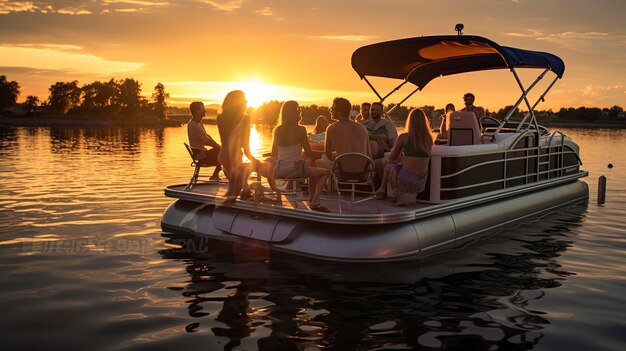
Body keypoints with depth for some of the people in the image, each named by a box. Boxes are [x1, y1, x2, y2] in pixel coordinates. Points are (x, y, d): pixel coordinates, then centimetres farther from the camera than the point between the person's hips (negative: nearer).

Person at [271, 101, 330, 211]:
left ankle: (312, 198, 35)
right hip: (295, 169, -7)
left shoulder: (277, 129, 3)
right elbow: (308, 153, -9)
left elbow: (274, 154, 9)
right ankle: (315, 202, 0)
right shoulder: (300, 129, -12)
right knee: (325, 172, 11)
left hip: (279, 170, 7)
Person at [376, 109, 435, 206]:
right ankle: (411, 195, 19)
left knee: (389, 165, 24)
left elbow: (392, 158, 8)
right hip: (422, 181, 4)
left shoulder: (404, 137, -4)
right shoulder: (429, 138, 5)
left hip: (406, 179, -4)